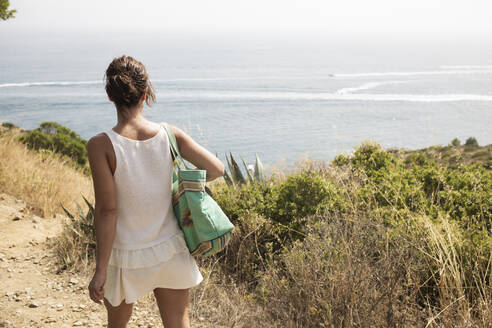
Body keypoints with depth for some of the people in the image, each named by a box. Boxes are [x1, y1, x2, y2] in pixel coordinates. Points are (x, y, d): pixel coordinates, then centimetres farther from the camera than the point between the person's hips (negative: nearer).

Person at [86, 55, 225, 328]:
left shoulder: (101, 145, -19)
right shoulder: (170, 135, -10)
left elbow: (106, 210, -19)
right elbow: (216, 169, -7)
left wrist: (100, 270, -12)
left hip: (126, 256, -2)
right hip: (170, 250, 2)